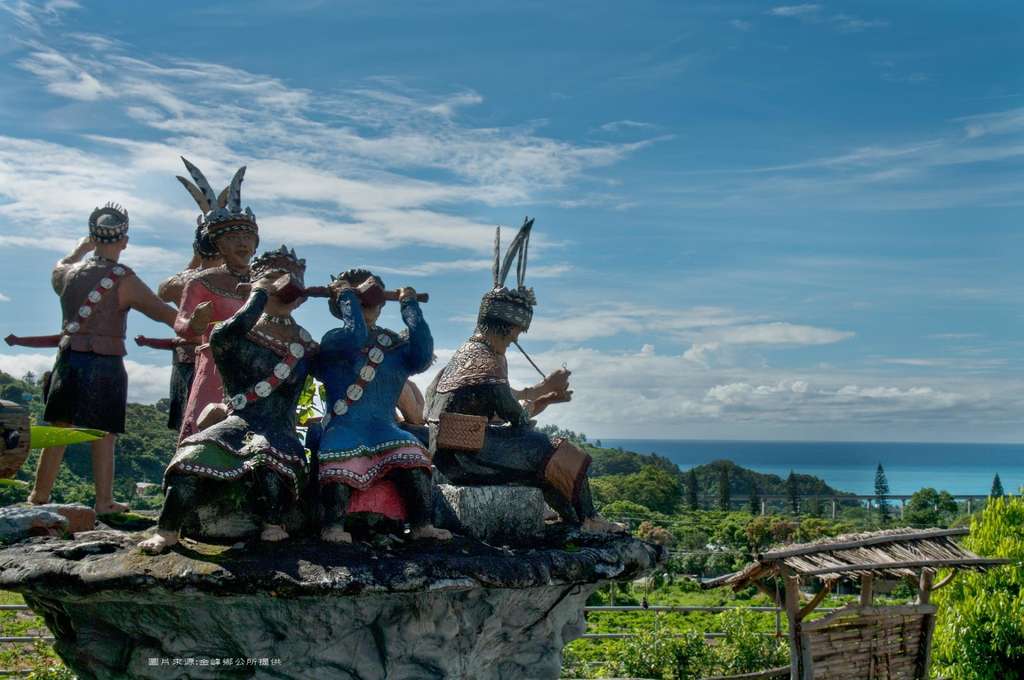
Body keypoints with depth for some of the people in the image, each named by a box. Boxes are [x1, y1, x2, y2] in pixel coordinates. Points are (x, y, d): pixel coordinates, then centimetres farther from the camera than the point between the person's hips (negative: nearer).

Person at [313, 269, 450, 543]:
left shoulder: (394, 344, 15)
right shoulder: (334, 341, 3)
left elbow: (422, 357, -6)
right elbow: (356, 336, -21)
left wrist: (410, 306, 0)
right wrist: (346, 294, -6)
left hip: (384, 428, 3)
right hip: (343, 427, -3)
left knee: (412, 457, -26)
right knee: (342, 460, -35)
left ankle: (423, 525, -26)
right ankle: (333, 526, -29)